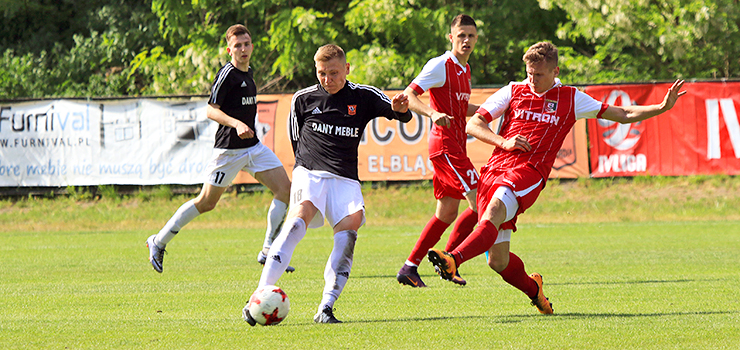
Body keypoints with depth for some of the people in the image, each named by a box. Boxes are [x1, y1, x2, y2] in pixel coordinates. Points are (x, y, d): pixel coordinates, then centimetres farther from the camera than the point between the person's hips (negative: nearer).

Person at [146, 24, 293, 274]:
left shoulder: (248, 72, 13)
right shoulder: (227, 74, -14)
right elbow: (211, 110, -19)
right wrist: (236, 124, -31)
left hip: (253, 146, 8)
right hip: (228, 149, -8)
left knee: (284, 188, -6)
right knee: (206, 202, -1)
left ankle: (269, 252, -1)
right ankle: (159, 242, 14)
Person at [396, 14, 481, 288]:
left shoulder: (464, 70, 17)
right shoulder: (440, 65, -10)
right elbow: (408, 96, -18)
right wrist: (433, 113, -33)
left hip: (455, 146, 9)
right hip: (445, 144, -9)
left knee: (447, 213, 10)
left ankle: (409, 268, 14)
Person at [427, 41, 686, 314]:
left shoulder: (571, 99, 14)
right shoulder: (513, 92, 16)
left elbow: (623, 115, 19)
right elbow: (473, 124, 14)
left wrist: (663, 107, 10)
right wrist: (503, 142, -2)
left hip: (530, 171, -2)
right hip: (496, 167, 2)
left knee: (494, 211, -35)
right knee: (498, 261, -2)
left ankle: (453, 260, -54)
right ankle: (533, 289, 27)